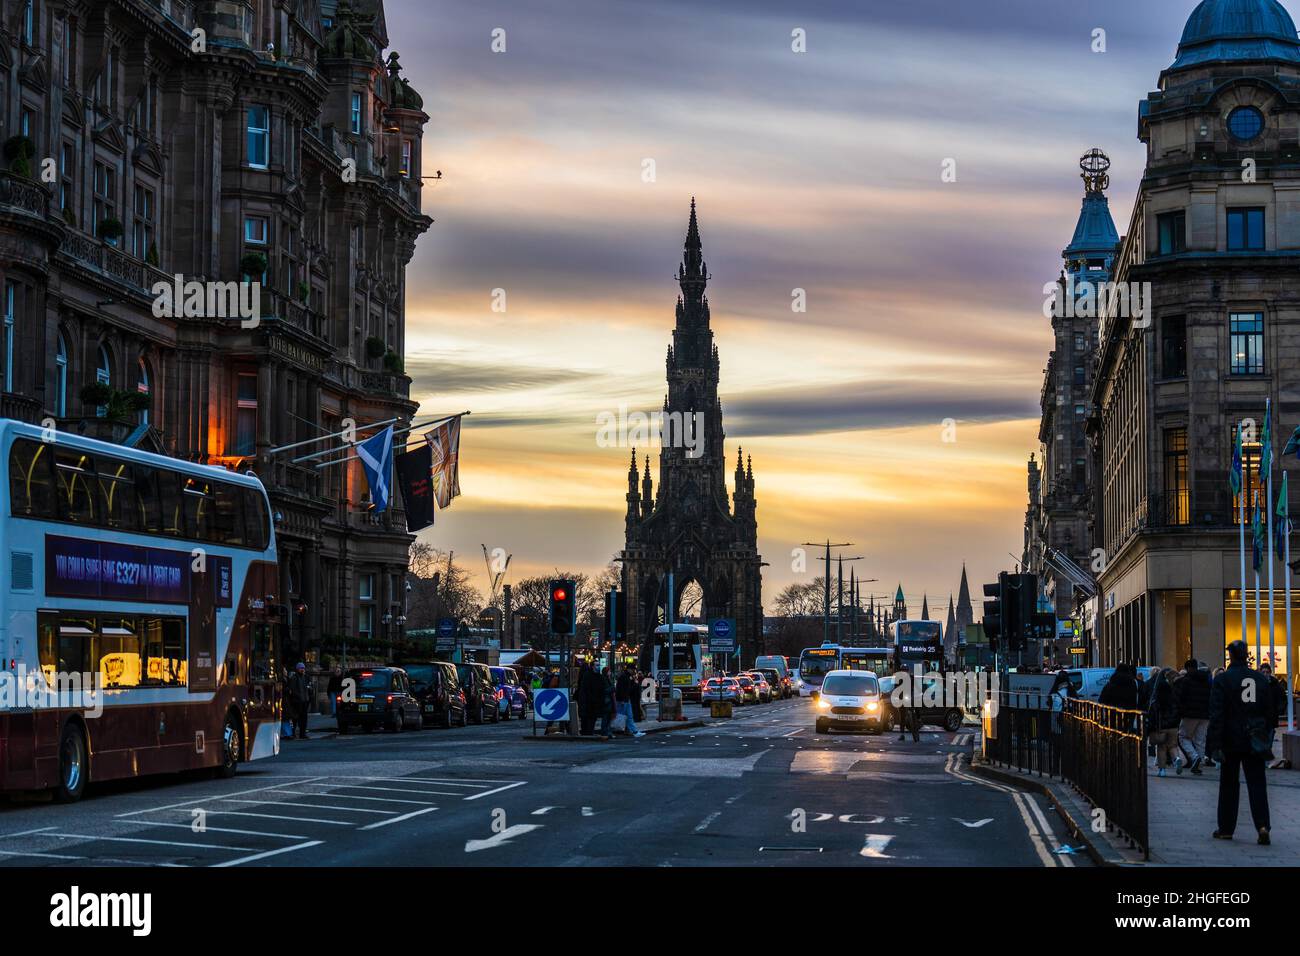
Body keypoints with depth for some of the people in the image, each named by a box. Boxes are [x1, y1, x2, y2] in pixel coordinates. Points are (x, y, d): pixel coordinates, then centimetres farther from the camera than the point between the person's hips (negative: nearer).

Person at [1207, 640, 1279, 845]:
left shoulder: (1222, 680, -8)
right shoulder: (1261, 679, 6)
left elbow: (1217, 714, -12)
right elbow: (1271, 711, 9)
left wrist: (1215, 745, -12)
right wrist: (1267, 739, 15)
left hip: (1232, 741, -3)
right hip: (1254, 742, 3)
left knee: (1229, 784, 9)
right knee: (1257, 783, 1)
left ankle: (1226, 829, 15)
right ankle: (1262, 825, -17)